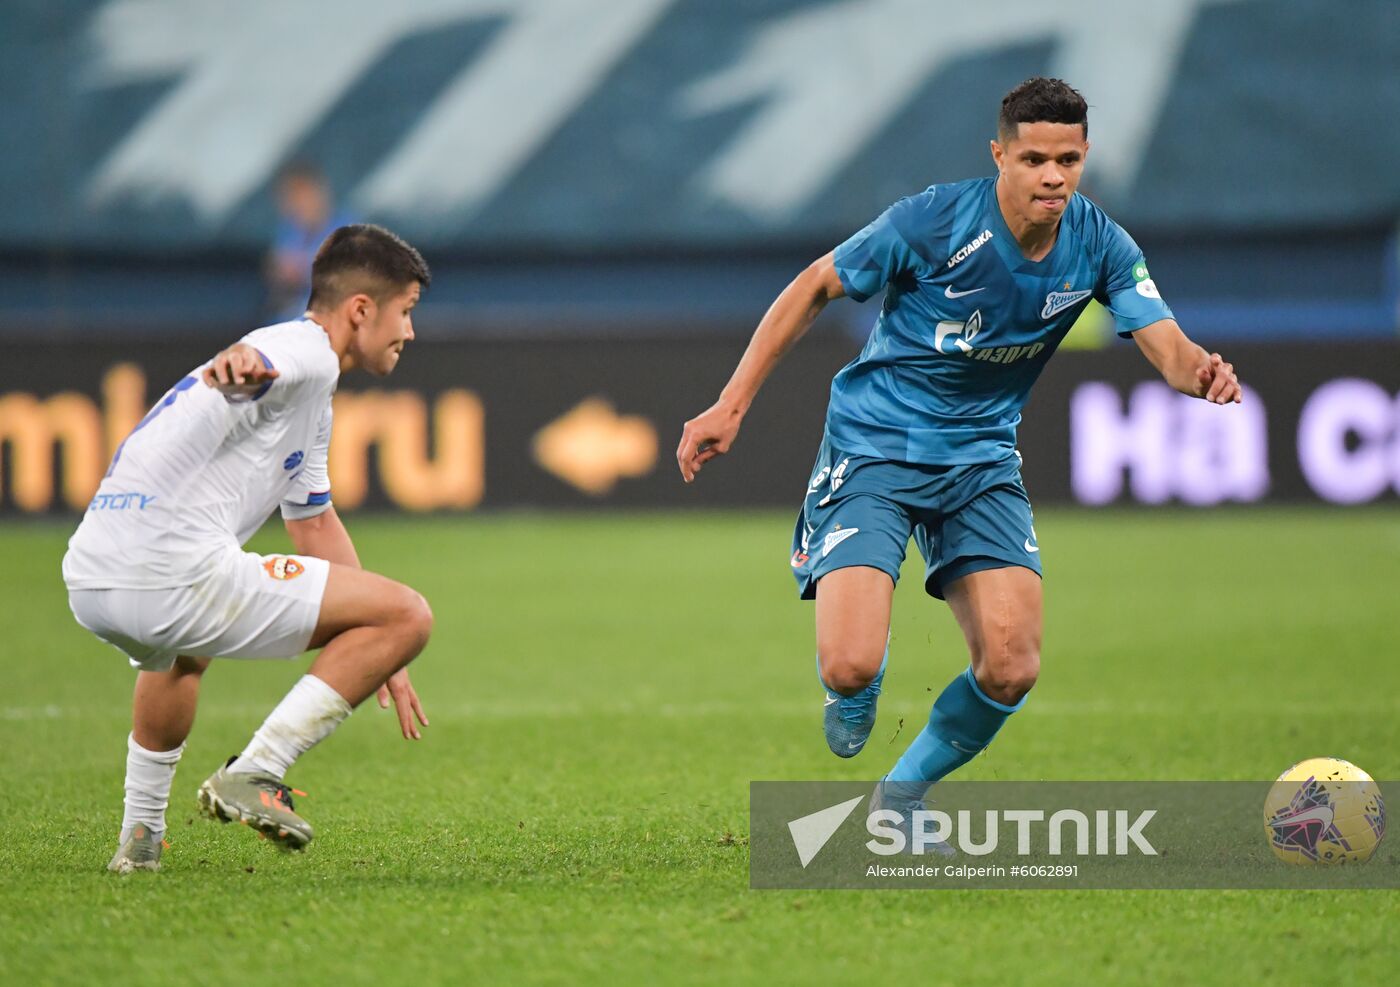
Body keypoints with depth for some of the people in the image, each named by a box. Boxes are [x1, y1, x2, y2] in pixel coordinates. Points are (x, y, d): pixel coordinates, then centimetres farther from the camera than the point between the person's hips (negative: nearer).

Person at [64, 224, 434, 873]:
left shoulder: (312, 398, 31)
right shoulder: (304, 352, 0)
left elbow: (316, 526, 42)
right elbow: (253, 366, -24)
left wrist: (376, 660, 46)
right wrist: (238, 362, -47)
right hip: (176, 572, -11)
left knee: (179, 652, 46)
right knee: (407, 616, -8)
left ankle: (139, 837, 44)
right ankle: (253, 774, -10)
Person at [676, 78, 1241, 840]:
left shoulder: (1097, 245, -7)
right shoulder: (934, 221, -18)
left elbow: (1167, 346, -15)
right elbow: (814, 287, -7)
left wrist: (1202, 375, -41)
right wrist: (732, 405, -9)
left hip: (981, 455, 4)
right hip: (874, 443, -4)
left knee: (1011, 669, -13)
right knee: (851, 666, -22)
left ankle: (900, 797, 16)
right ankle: (855, 696, 20)